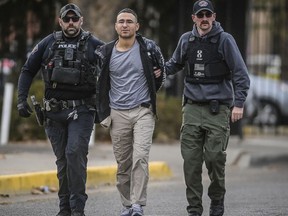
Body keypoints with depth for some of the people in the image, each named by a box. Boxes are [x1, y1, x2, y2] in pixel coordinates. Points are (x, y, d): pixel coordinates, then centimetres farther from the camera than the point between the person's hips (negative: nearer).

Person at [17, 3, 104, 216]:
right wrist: (22, 99, 2)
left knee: (75, 153, -17)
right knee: (62, 159, 8)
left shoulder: (94, 45, 0)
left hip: (82, 110, -3)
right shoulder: (48, 43, 7)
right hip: (55, 111, 3)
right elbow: (28, 71, 11)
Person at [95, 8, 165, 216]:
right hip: (118, 114, 2)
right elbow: (98, 83, 15)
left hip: (143, 112, -2)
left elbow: (162, 69, 17)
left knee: (140, 158, -16)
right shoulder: (105, 52, 2)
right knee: (123, 163, 6)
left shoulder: (149, 48, -1)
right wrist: (103, 112, 12)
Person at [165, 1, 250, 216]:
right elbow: (175, 64, 25)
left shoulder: (224, 40, -3)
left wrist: (239, 103, -11)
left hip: (218, 108, -3)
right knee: (190, 158, -3)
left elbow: (241, 74, -3)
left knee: (214, 157, -6)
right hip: (192, 107, 3)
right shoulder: (186, 40, 8)